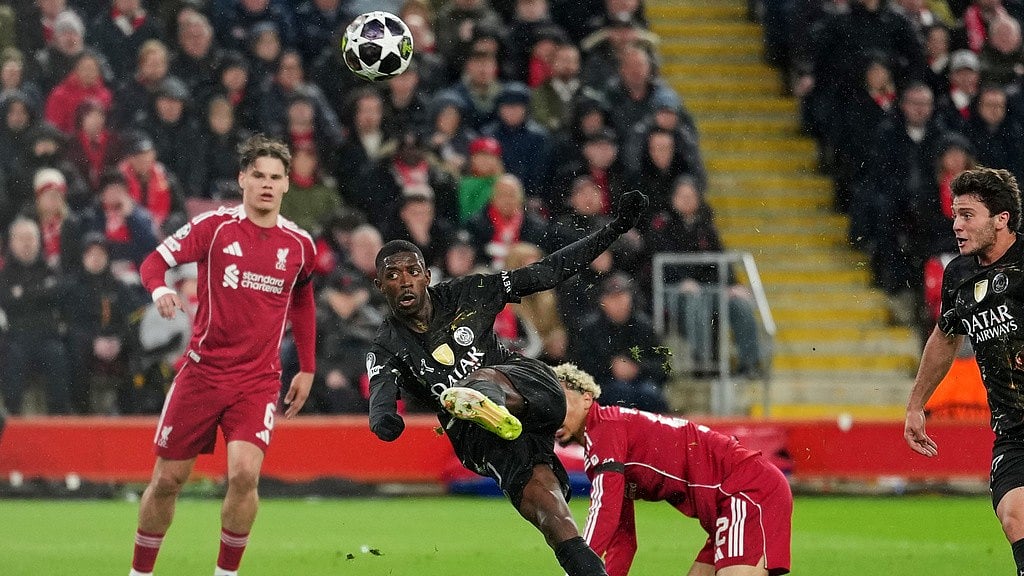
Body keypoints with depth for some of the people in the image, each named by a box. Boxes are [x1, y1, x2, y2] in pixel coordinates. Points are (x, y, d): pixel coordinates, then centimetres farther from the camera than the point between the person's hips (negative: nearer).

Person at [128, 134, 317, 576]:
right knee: (167, 479, 3)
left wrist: (307, 369, 19)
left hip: (258, 381, 1)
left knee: (244, 473, -19)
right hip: (203, 370, -1)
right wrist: (160, 289, -27)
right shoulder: (214, 226, -4)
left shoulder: (299, 244, 4)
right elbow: (154, 262, -4)